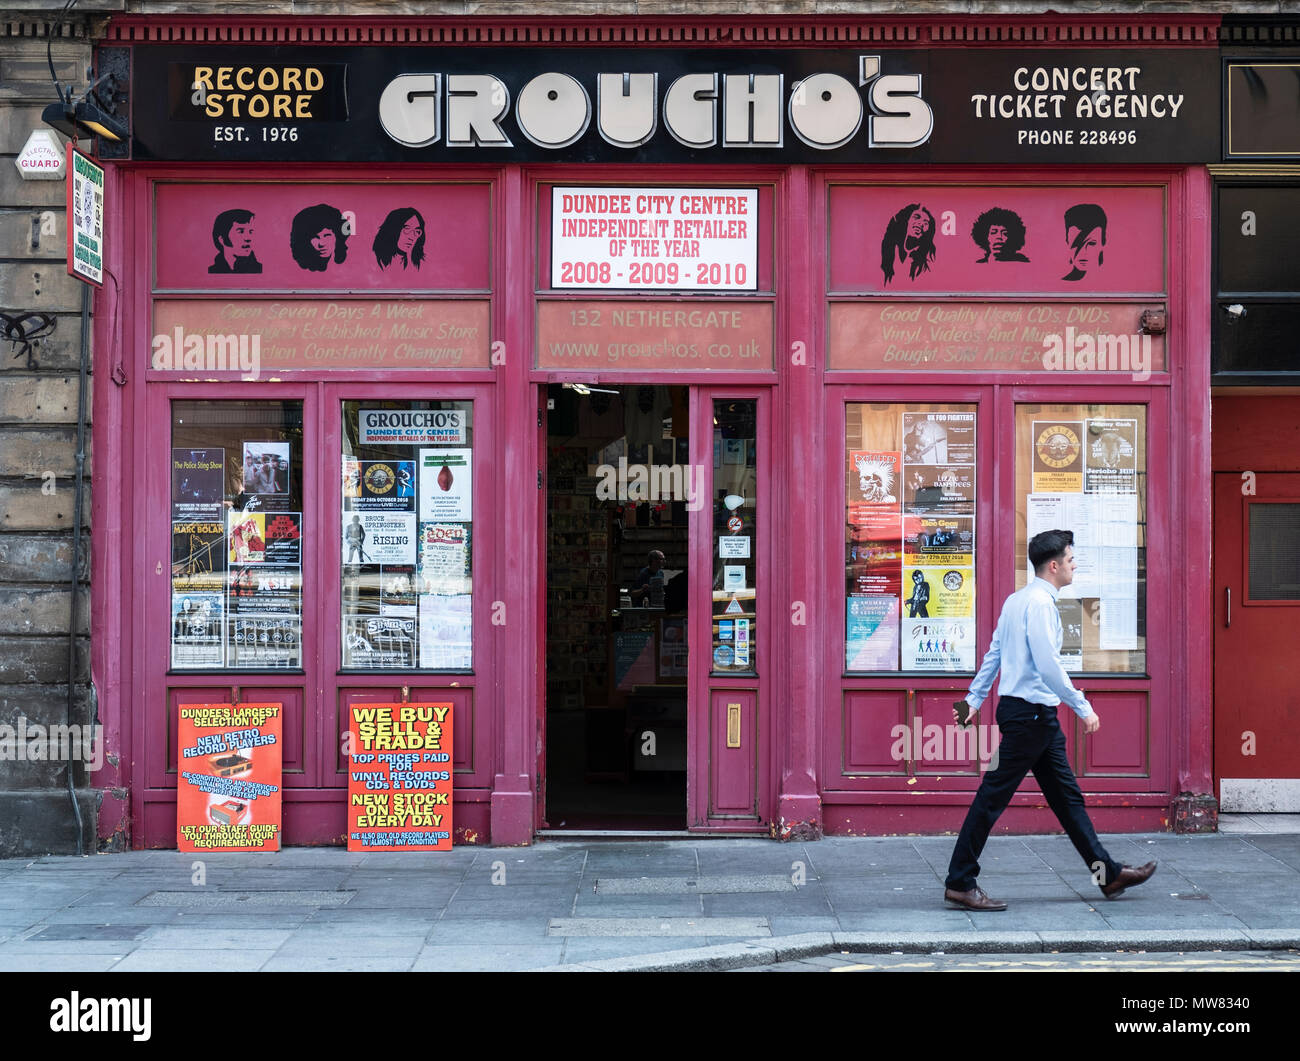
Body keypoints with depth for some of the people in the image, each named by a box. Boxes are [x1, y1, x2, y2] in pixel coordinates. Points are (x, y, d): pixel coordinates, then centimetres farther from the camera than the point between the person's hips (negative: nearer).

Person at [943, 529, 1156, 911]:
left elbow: (994, 653, 16)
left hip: (1037, 716, 11)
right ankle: (959, 883, -2)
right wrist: (1083, 708, -16)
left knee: (1066, 796, 13)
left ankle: (1107, 873, 20)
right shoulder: (1040, 603, -16)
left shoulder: (1016, 600, 14)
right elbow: (1048, 665, -22)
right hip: (1030, 713, -11)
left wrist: (974, 699, 19)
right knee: (993, 797, -6)